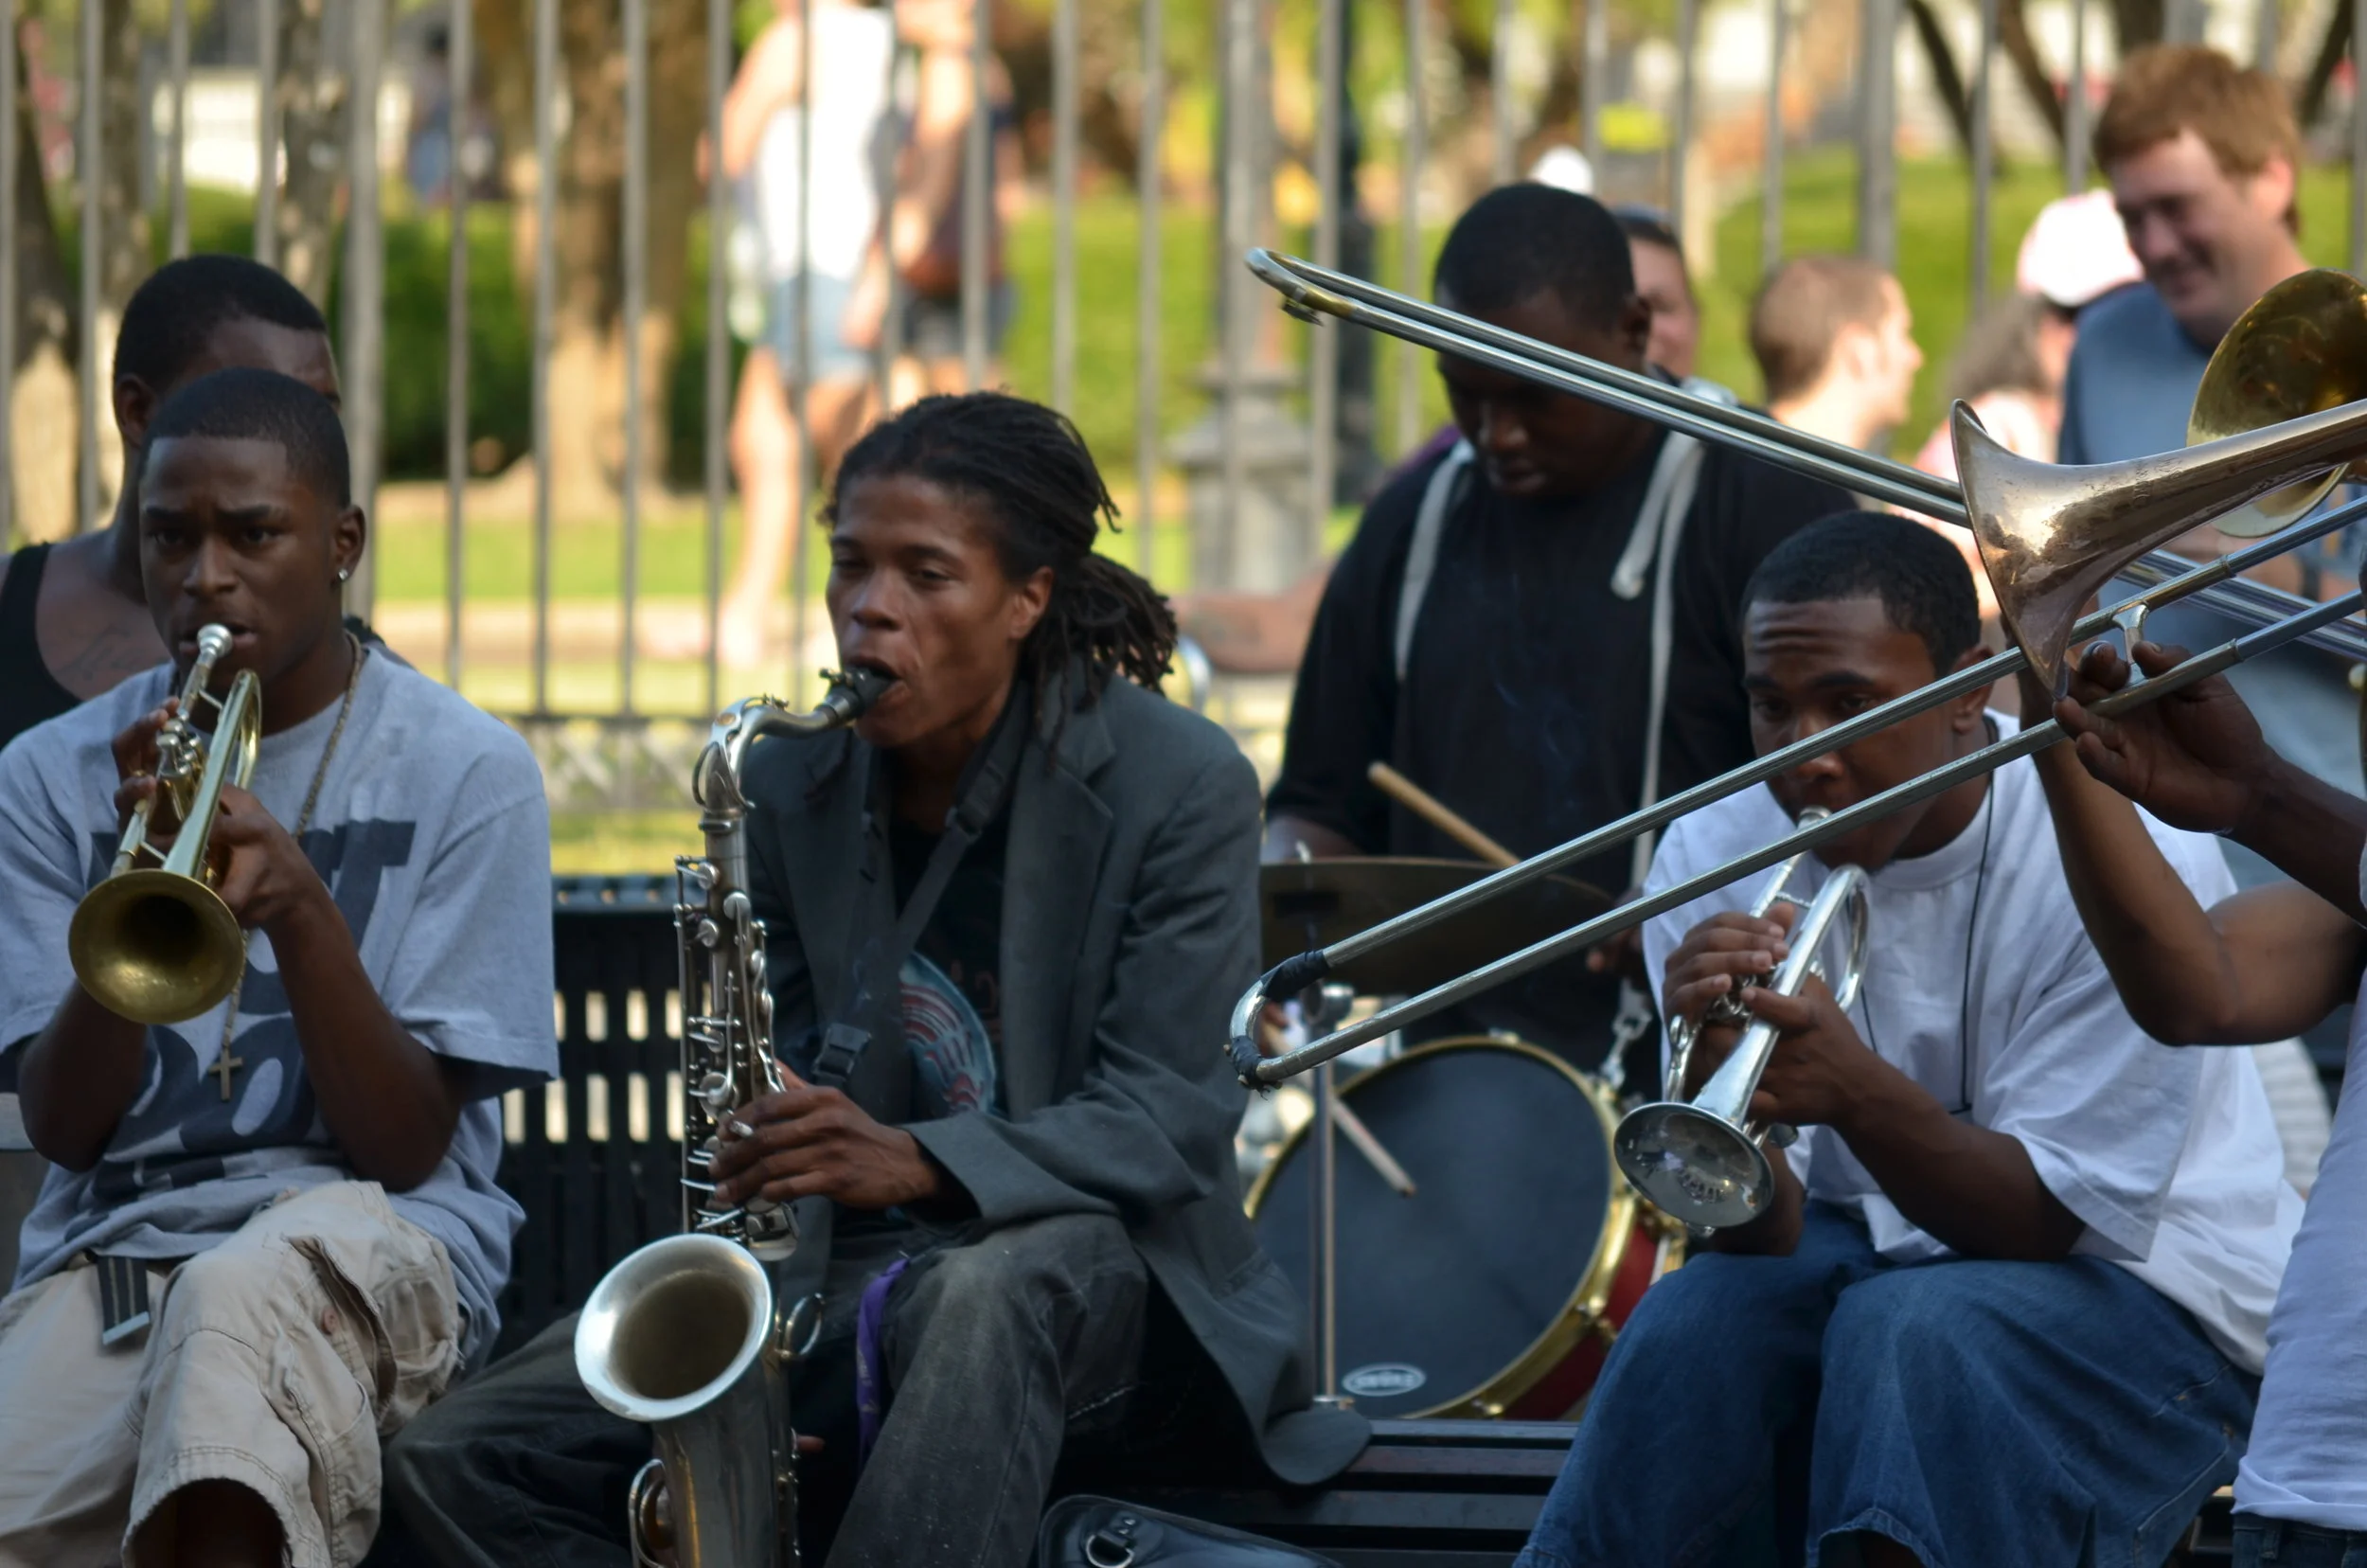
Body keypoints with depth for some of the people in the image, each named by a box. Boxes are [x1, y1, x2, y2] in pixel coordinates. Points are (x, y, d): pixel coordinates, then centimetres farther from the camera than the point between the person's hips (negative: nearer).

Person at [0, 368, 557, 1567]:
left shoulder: (465, 773, 2)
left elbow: (407, 1147, -2)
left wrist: (299, 905, -17)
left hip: (376, 1233, -2)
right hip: (114, 1240, 2)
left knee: (240, 1300, -40)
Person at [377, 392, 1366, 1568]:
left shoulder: (1180, 785, -8)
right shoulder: (792, 786, 6)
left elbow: (1172, 1113, -15)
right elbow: (789, 1079, 10)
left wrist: (918, 1160, -31)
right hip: (850, 1274, 5)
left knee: (990, 1292, -44)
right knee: (457, 1459, -14)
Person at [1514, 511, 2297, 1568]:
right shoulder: (1715, 859, -8)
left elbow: (2047, 1219, -20)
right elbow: (1765, 1240, -12)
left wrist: (1860, 1093, -38)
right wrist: (1713, 1086, -34)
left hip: (2137, 1273, -3)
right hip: (1866, 1251, 3)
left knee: (1911, 1329, -33)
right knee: (1699, 1323, -27)